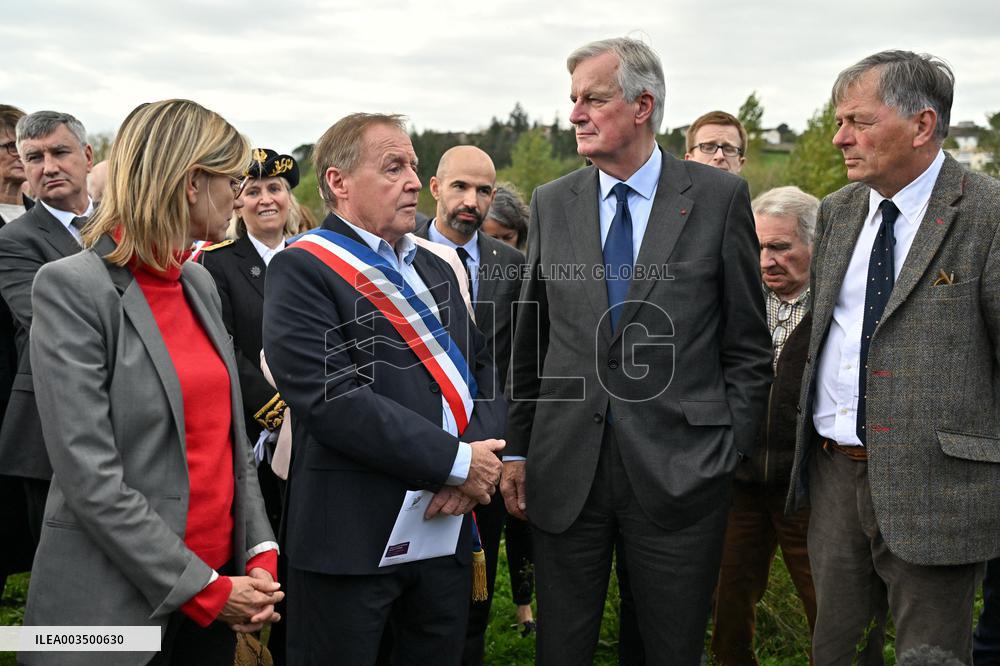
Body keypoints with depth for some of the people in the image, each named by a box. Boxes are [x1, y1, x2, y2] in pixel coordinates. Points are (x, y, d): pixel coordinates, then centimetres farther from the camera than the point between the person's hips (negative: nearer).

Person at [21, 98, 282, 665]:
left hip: (221, 578, 6)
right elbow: (90, 479, -18)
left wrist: (261, 552, -2)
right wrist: (204, 589, -16)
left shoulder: (200, 283, 8)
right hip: (121, 597, -6)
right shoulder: (73, 288, -13)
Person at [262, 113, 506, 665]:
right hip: (351, 536, -6)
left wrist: (480, 448, -9)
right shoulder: (302, 269, -9)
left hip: (446, 528, 7)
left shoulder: (434, 269, 15)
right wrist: (457, 461, -17)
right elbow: (333, 399, -19)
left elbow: (483, 368, 12)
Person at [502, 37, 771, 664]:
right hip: (565, 471, 3)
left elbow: (748, 346, 0)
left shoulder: (720, 197, -2)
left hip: (679, 471, -2)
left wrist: (728, 454, -4)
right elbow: (530, 341, 11)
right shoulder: (552, 202, 7)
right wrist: (518, 449, 8)